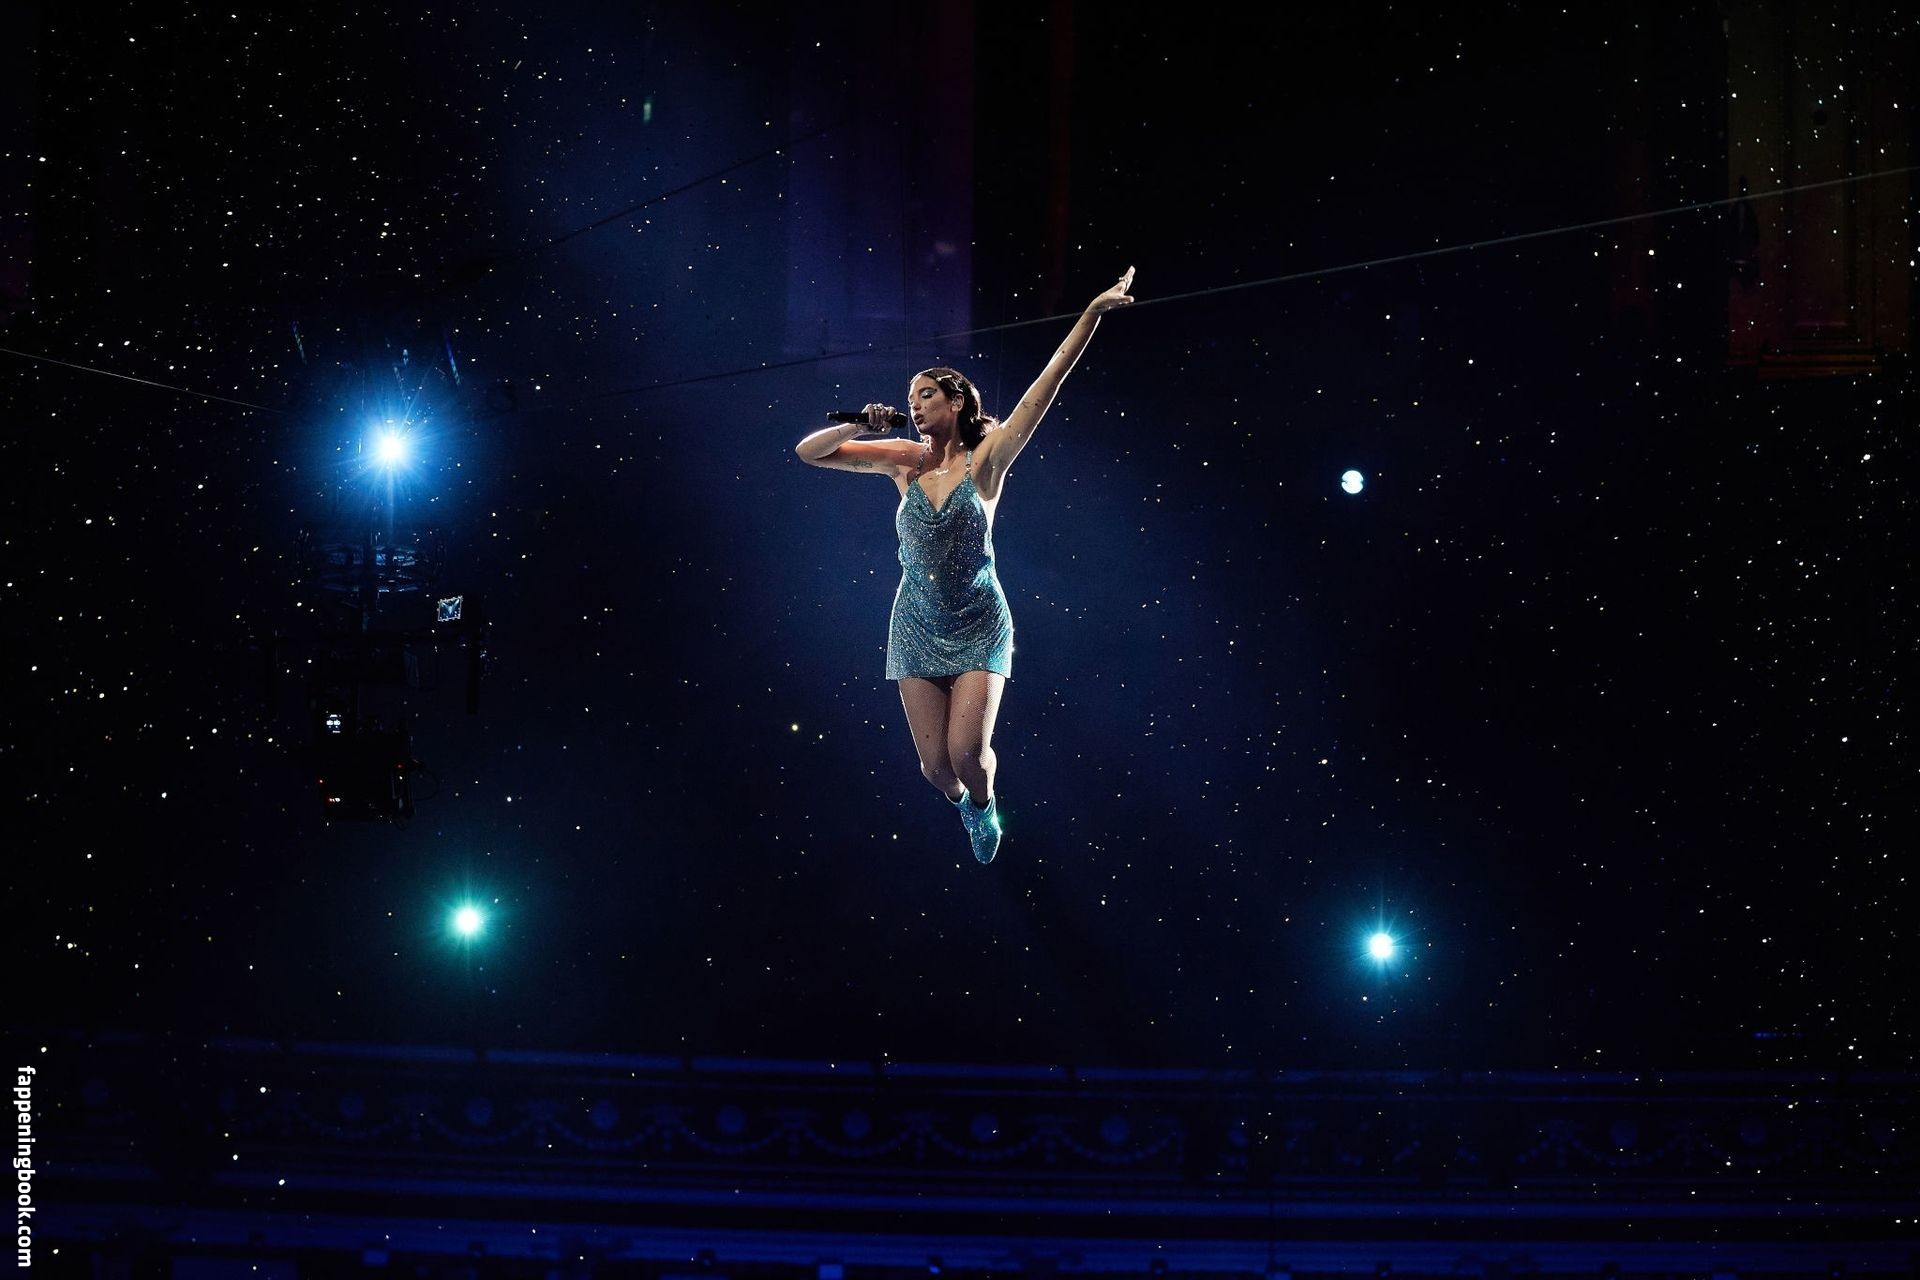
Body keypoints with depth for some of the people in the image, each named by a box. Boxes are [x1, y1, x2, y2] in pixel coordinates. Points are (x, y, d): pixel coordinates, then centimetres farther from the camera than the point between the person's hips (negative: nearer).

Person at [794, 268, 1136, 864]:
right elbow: (808, 452, 1)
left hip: (981, 627, -2)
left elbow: (1044, 388, -15)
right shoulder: (902, 461, 0)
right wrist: (859, 427, -17)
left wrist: (1093, 313, -22)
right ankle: (964, 805, 38)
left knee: (968, 753, -13)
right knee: (936, 766, 1)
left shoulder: (985, 461, -7)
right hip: (918, 628, 2)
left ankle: (984, 804, 23)